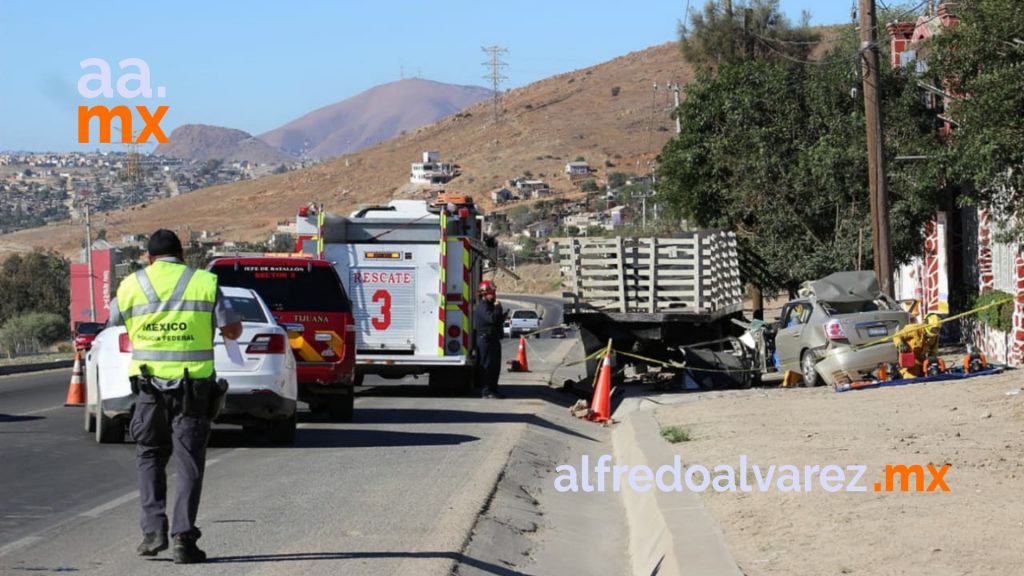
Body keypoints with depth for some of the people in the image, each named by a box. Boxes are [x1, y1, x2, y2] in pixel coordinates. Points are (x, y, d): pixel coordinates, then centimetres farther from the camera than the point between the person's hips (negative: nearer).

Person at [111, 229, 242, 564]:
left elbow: (114, 320, 20)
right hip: (193, 384, -1)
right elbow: (232, 330, -1)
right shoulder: (205, 283, -2)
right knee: (188, 462, 3)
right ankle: (184, 538, -4)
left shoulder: (131, 286, 3)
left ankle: (153, 529, 4)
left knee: (149, 455, 16)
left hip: (149, 385, 1)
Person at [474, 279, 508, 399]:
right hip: (486, 339, -10)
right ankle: (487, 391, -8)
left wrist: (502, 317, 11)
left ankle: (493, 390, 19)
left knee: (495, 366, 13)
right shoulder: (482, 306, -14)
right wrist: (498, 307, -16)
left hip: (493, 339, 10)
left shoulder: (490, 305, 20)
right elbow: (492, 318, -28)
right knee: (487, 366, -9)